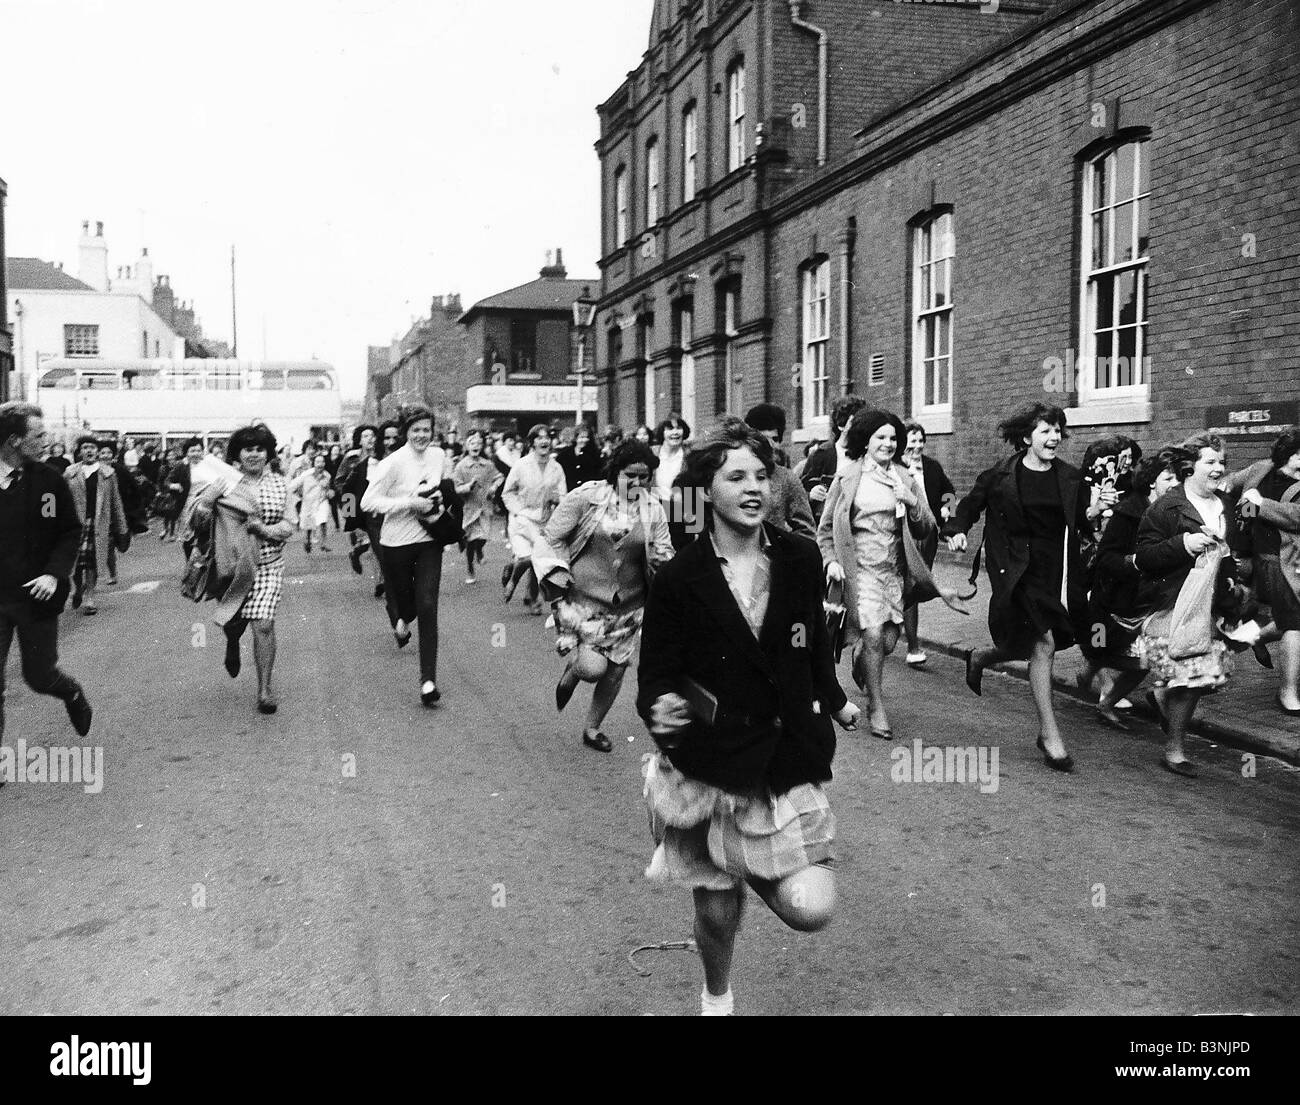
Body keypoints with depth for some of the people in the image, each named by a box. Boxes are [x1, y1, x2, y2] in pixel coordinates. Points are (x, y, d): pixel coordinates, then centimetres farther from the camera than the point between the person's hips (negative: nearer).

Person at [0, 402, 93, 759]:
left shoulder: (49, 481, -4)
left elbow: (71, 532, 1)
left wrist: (55, 573, -13)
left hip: (35, 595, 0)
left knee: (39, 675, 10)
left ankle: (73, 694, 45)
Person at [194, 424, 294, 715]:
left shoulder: (279, 484, 3)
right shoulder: (225, 480, -1)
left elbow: (289, 525, 0)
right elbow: (198, 518, 2)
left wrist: (265, 529, -18)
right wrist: (202, 508, -20)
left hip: (267, 564, 0)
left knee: (264, 625, -9)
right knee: (232, 619, 9)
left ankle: (264, 688, 4)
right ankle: (232, 645, 48)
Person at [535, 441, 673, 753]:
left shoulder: (653, 510, 0)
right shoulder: (586, 498, -10)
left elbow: (663, 555, 2)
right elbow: (551, 538, -2)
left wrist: (664, 559, -20)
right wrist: (554, 572, -14)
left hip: (628, 606, 4)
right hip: (582, 598, -4)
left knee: (615, 671, 11)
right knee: (592, 667, -16)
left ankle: (592, 728, 35)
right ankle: (572, 671, 22)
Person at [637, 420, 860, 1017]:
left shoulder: (800, 558, -2)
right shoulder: (678, 579, -11)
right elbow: (655, 678, -7)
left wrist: (834, 701, 29)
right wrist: (660, 709, -30)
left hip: (789, 759, 2)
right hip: (710, 764, -2)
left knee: (810, 909, -10)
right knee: (717, 907, 11)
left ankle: (754, 871, 25)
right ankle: (716, 996, 45)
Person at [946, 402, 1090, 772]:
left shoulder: (1069, 477, 6)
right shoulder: (1002, 475, -4)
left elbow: (1083, 525, 11)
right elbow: (971, 504, 10)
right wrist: (958, 530, -3)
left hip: (1056, 571, 5)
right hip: (1018, 571, -5)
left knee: (1028, 647, 11)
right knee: (1042, 644, -13)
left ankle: (980, 657, 45)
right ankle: (1049, 734, -5)